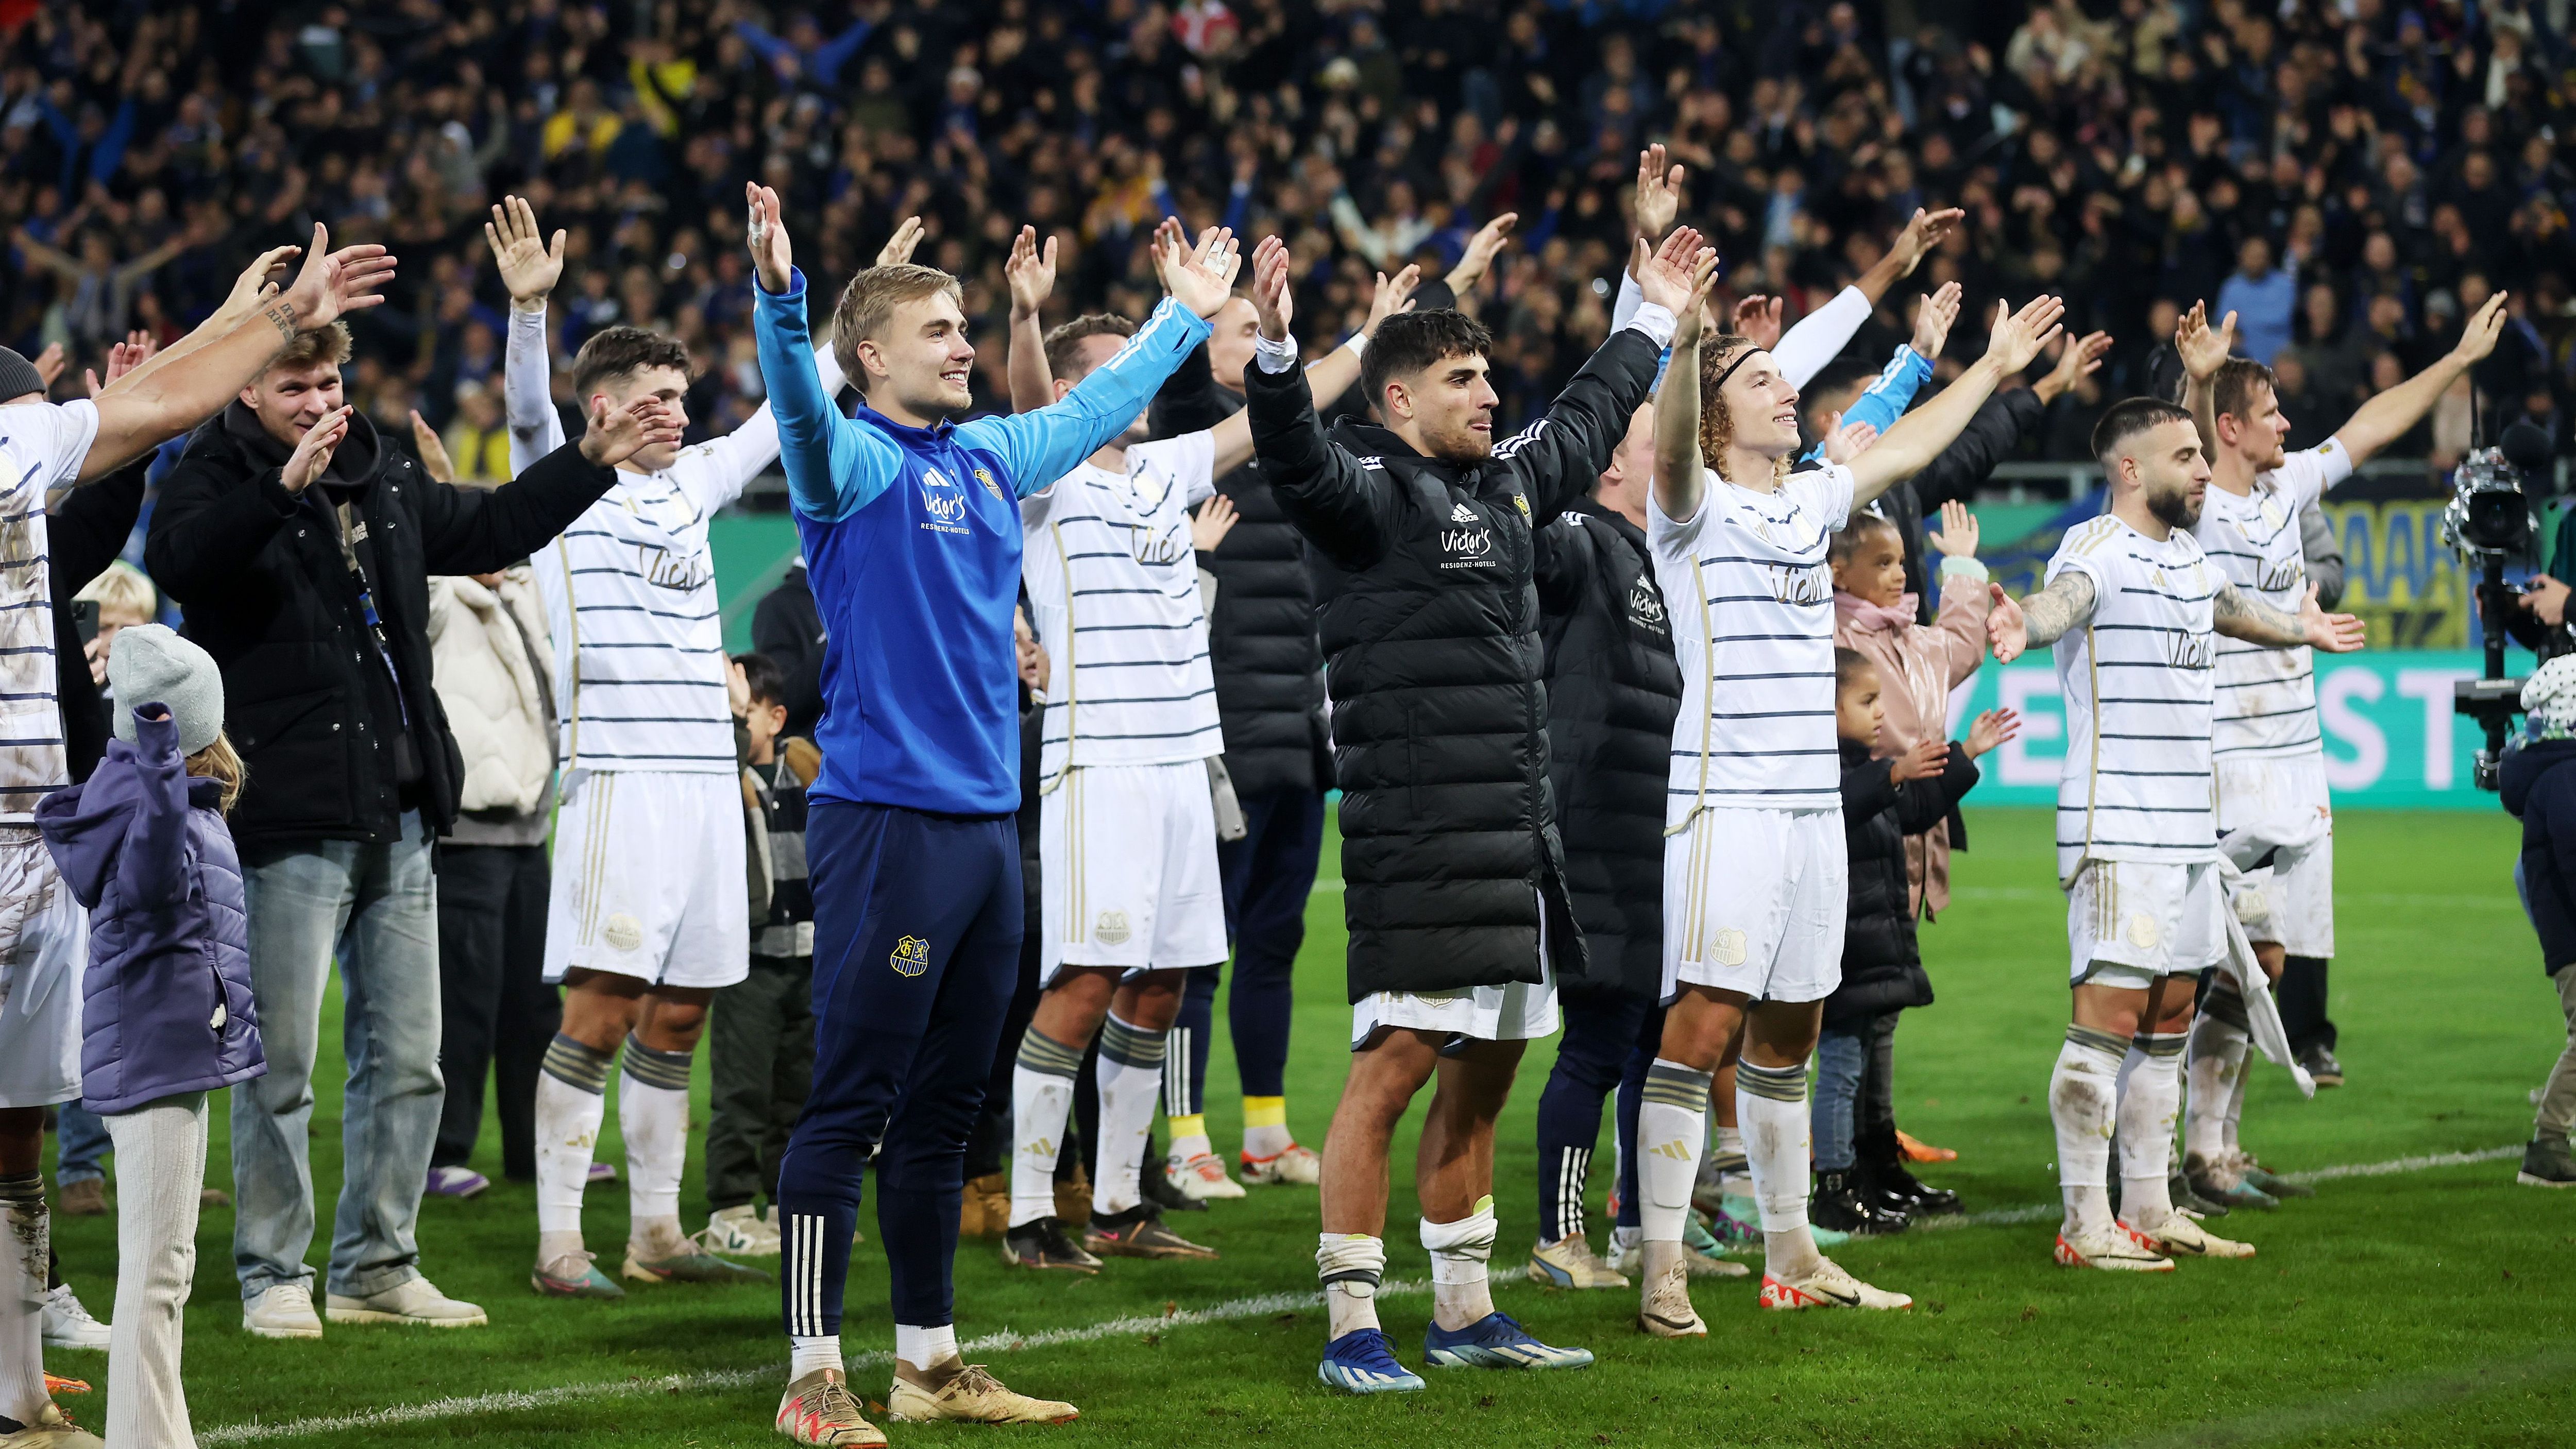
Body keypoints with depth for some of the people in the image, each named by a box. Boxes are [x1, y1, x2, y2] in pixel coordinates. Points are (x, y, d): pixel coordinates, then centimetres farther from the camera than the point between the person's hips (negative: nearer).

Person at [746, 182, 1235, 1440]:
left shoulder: (992, 460, 15)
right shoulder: (854, 464, -7)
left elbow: (1095, 407, 31)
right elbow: (798, 404, -28)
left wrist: (1190, 313, 41)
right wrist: (779, 295, -45)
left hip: (985, 820, 8)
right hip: (885, 817, -8)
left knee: (943, 1108, 13)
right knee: (850, 1105, -6)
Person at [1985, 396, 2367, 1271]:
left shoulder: (2189, 556, 16)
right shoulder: (2098, 550, -12)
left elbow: (2232, 610, 39)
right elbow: (2060, 599, -35)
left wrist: (2302, 629, 58)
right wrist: (2023, 625, -58)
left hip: (2193, 829, 9)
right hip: (2119, 830, -9)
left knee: (2168, 1019, 12)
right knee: (2109, 1015, -10)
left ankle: (2149, 1211, 19)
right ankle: (2084, 1224, -8)